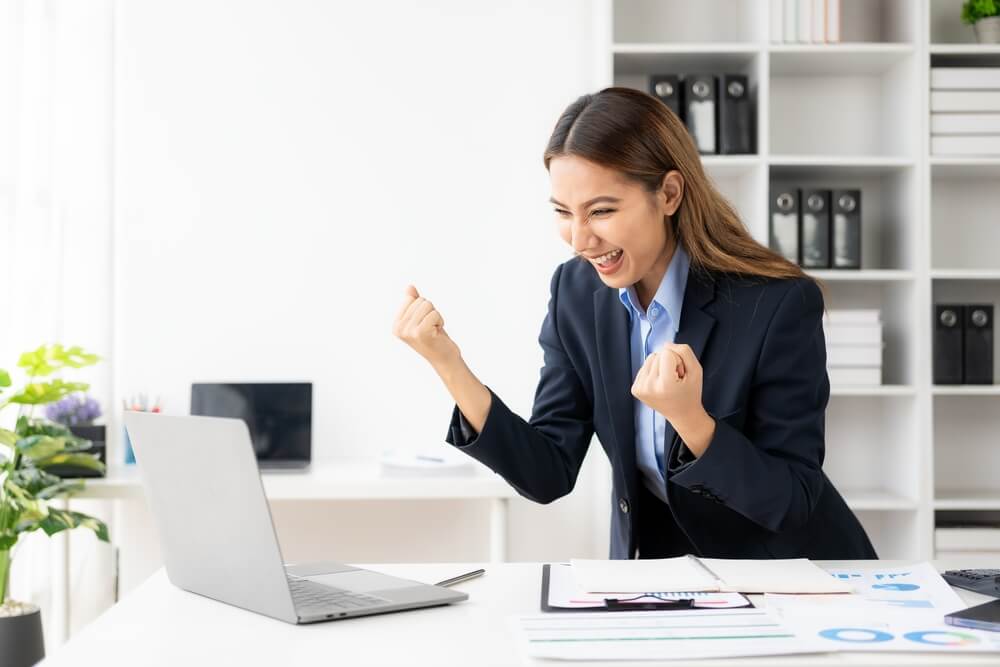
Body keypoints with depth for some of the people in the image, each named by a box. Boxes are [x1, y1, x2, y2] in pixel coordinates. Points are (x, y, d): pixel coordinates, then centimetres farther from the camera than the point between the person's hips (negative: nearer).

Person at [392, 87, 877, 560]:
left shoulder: (781, 303, -21)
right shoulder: (577, 292, -7)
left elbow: (793, 504, -18)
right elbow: (548, 475, -8)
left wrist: (688, 417, -34)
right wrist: (449, 366, -20)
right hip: (654, 568, 3)